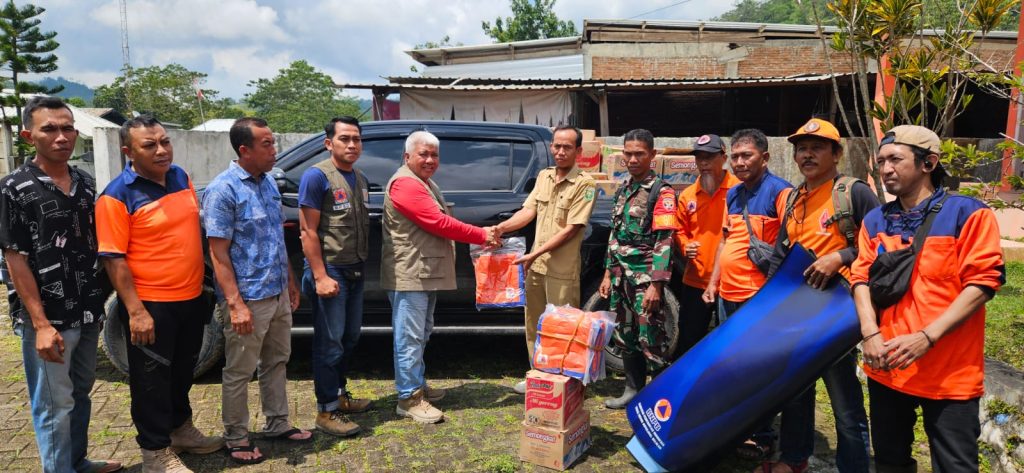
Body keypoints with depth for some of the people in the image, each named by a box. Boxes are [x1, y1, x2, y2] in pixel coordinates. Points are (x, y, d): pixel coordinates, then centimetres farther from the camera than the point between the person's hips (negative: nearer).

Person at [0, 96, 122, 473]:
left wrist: (100, 300, 8)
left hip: (87, 314, 6)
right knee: (54, 405, 5)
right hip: (48, 319, -6)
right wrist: (41, 324, -17)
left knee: (80, 393, 18)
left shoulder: (86, 184, 6)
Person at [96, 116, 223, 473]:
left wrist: (203, 284, 14)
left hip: (191, 299, 7)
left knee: (182, 372, 22)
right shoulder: (117, 196, -16)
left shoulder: (181, 177, 5)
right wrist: (135, 311, -20)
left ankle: (181, 429, 40)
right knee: (152, 380, 7)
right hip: (151, 306, -7)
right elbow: (113, 258, -17)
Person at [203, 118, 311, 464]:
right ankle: (236, 438, 21)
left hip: (278, 294, 8)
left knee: (276, 362, 18)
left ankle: (277, 424, 32)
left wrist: (290, 281, 16)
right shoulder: (223, 190, -16)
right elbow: (218, 253, -17)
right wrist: (236, 304, -21)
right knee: (239, 372, 7)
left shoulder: (268, 182, 7)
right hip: (250, 299, -8)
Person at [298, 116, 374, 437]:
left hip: (355, 271, 8)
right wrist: (320, 276, -20)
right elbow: (308, 231, -15)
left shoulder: (360, 180, 12)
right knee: (329, 341, -2)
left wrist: (361, 264, 10)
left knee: (350, 337, 16)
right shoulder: (316, 176, -11)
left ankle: (339, 394, 31)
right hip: (329, 271, -8)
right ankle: (327, 411, 8)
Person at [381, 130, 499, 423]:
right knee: (410, 337, -6)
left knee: (421, 334, 19)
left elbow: (438, 222, 19)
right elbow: (439, 223, -21)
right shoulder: (405, 183, -16)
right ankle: (408, 398, 1)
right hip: (408, 274, -11)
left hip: (426, 273, 11)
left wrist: (483, 234, 5)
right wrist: (482, 236, -15)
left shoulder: (426, 184, 20)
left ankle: (417, 384, 32)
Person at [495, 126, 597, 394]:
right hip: (536, 265, 7)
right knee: (534, 324, 17)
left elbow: (570, 230, -17)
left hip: (562, 270, -7)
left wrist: (534, 254, -19)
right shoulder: (543, 176, 8)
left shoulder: (584, 184, -12)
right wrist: (500, 228, -14)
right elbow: (528, 212, 4)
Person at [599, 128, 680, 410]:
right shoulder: (622, 191, 14)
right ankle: (633, 389, 27)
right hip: (621, 277, 7)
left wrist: (655, 285, -20)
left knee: (650, 339, -6)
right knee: (624, 336, 13)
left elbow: (664, 241, -14)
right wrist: (609, 274, 15)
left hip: (645, 277, -7)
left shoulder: (661, 192, -8)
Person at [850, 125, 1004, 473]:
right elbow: (862, 279, 5)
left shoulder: (968, 213, -6)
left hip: (950, 372, -4)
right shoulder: (875, 220, 9)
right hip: (886, 367, 5)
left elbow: (982, 284, -12)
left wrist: (926, 337, -20)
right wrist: (870, 334, -11)